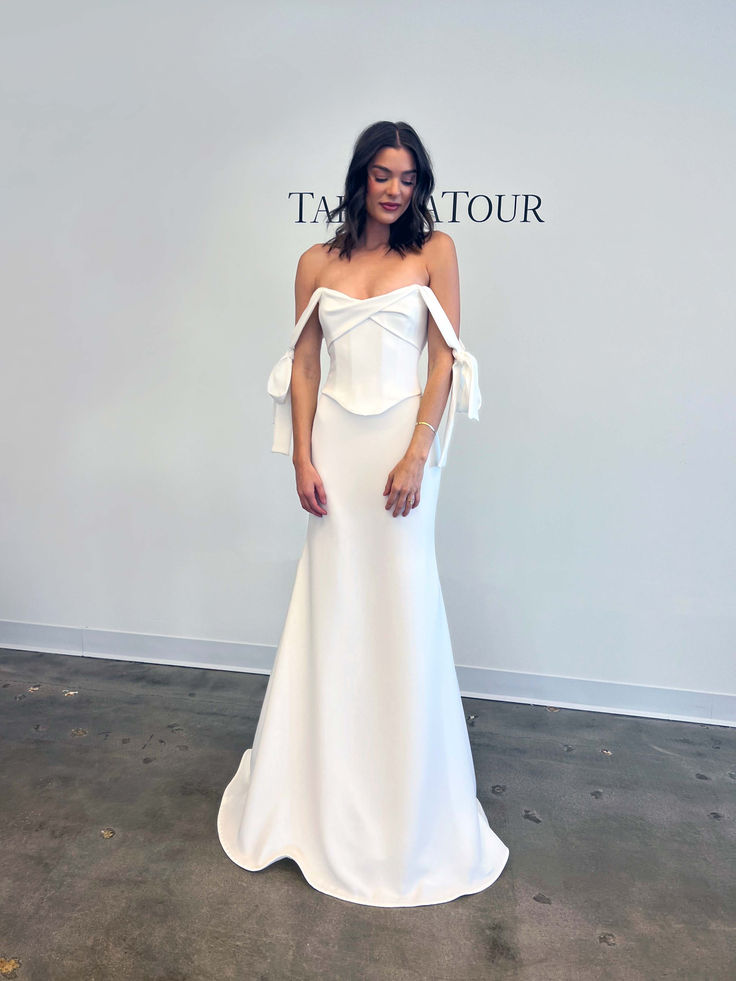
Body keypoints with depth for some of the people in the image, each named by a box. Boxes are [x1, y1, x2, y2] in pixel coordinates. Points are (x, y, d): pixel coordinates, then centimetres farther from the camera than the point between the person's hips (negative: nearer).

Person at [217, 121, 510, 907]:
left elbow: (445, 358, -3)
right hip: (336, 445, 2)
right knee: (331, 609, 8)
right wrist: (302, 460, -2)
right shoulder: (318, 264, 10)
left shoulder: (433, 251, 4)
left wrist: (416, 456, -12)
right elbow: (303, 366, 7)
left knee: (401, 610, 4)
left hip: (401, 444, -2)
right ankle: (325, 790, 29)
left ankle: (405, 804, 25)